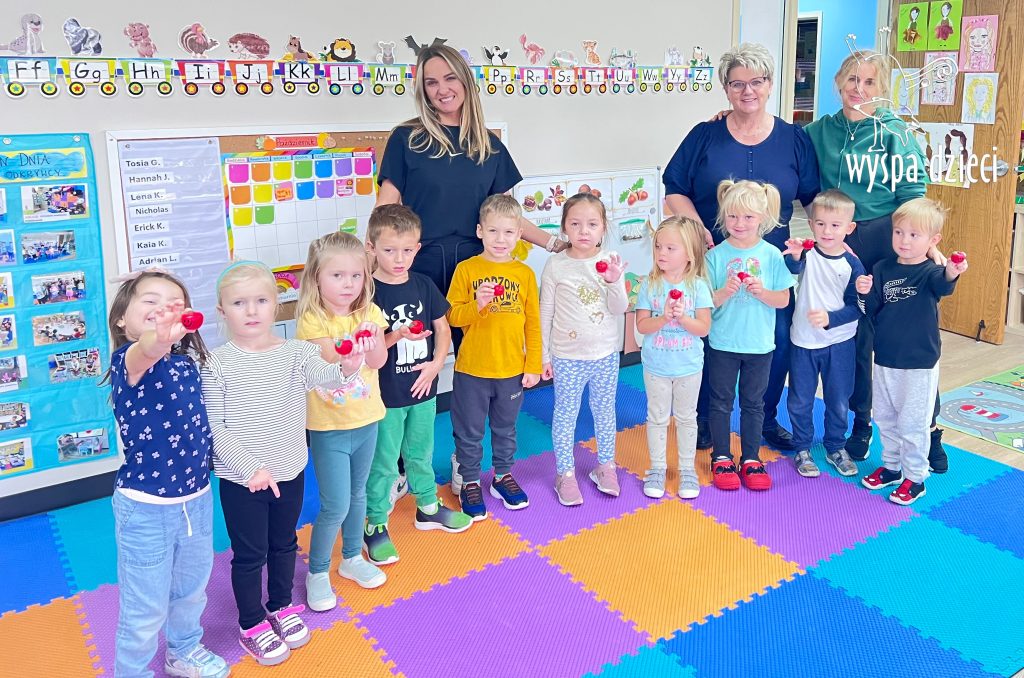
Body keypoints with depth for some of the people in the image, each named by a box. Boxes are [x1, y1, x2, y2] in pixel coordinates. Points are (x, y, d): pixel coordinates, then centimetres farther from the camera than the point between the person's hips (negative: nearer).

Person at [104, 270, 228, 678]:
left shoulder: (186, 363, -2)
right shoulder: (128, 360, -20)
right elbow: (144, 353, -48)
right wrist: (158, 340, -68)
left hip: (197, 499, 6)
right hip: (145, 509, -6)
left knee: (191, 590, 27)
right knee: (145, 610, 10)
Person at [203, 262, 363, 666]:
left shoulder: (296, 353, -9)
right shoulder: (217, 365, -14)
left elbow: (322, 376, -29)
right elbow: (214, 429, -12)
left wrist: (346, 369, -52)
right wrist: (251, 469, -19)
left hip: (290, 472, 3)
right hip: (241, 481, -3)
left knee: (284, 544, 22)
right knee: (249, 554, 12)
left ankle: (282, 607, 45)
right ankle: (251, 625, 34)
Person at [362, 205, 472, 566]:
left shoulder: (424, 285, -1)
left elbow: (442, 328, 7)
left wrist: (436, 363, -6)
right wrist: (396, 337, -28)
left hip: (422, 388, 5)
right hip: (384, 394, -4)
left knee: (421, 452, 22)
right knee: (382, 462, 8)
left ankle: (429, 507, 40)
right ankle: (375, 524, 23)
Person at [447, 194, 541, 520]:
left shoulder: (524, 273, -1)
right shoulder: (466, 269, -6)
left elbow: (533, 322, 2)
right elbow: (452, 316, -7)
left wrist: (533, 365, 1)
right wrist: (477, 304, -25)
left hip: (512, 370, 2)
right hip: (471, 370, -2)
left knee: (506, 428, 20)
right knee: (469, 432, 12)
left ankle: (503, 475, 38)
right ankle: (469, 481, 29)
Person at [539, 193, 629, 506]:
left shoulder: (610, 262, -4)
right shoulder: (556, 265, -9)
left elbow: (620, 310, -6)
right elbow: (545, 312, -3)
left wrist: (613, 282, -25)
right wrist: (543, 355, -2)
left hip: (606, 354, 2)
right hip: (567, 357, -2)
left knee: (605, 411, 16)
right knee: (566, 414, 7)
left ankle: (605, 466, 34)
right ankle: (565, 473, 22)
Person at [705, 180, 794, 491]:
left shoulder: (772, 255, -4)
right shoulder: (715, 255, -6)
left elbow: (783, 299, -2)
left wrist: (762, 292, -21)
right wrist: (724, 293, -25)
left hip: (759, 345, 1)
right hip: (722, 343, 0)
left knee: (753, 403, 12)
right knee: (721, 402, 9)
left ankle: (751, 459, 25)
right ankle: (721, 459, 23)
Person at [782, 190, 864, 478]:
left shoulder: (852, 264, -8)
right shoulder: (808, 254, -9)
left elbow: (855, 306, -8)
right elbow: (793, 268, -32)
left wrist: (830, 318, -25)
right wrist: (794, 256, -54)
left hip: (840, 343, 0)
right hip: (803, 341, 0)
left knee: (838, 400, 13)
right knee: (800, 400, 9)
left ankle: (836, 447, 33)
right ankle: (802, 449, 26)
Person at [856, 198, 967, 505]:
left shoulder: (931, 272, -12)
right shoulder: (882, 269, 1)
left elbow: (942, 285, -37)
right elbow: (873, 311, 2)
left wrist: (951, 273, -59)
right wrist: (866, 293, -19)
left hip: (919, 364, -5)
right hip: (885, 360, 5)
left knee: (912, 423, 4)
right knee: (885, 418, 18)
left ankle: (915, 477, 20)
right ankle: (891, 466, 37)